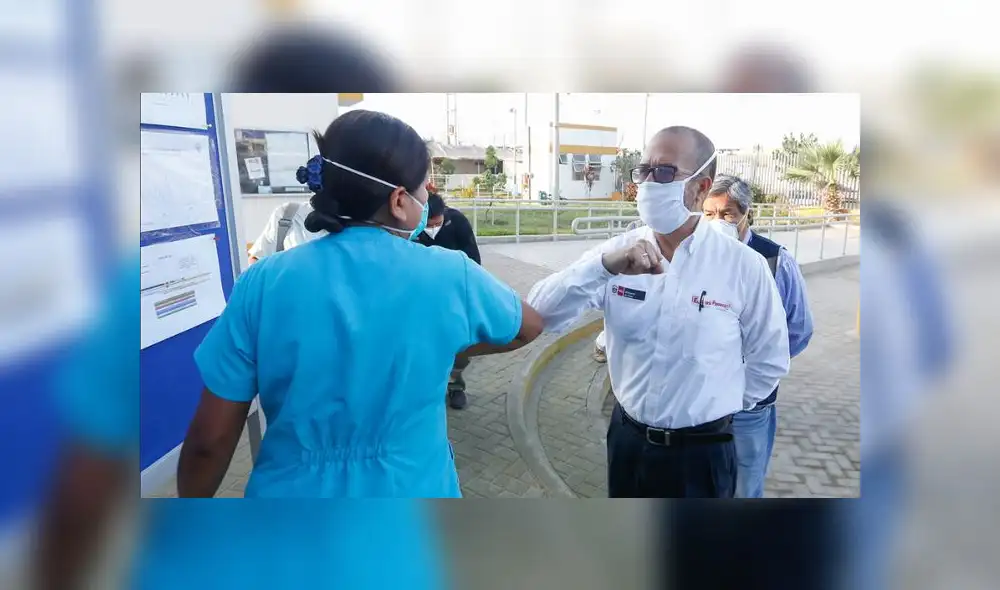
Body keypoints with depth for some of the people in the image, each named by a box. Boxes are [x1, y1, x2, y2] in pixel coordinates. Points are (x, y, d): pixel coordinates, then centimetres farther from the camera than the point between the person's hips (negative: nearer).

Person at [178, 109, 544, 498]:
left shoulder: (263, 283, -14)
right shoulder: (449, 276, -14)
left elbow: (209, 439, -9)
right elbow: (528, 328, 5)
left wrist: (191, 496, 9)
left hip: (290, 488, 1)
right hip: (410, 486, 0)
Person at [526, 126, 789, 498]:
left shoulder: (744, 265, -13)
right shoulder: (617, 253, -8)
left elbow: (770, 360, 0)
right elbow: (541, 313, -18)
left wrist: (719, 407, 5)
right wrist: (603, 265, -32)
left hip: (701, 453, -2)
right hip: (627, 439, 3)